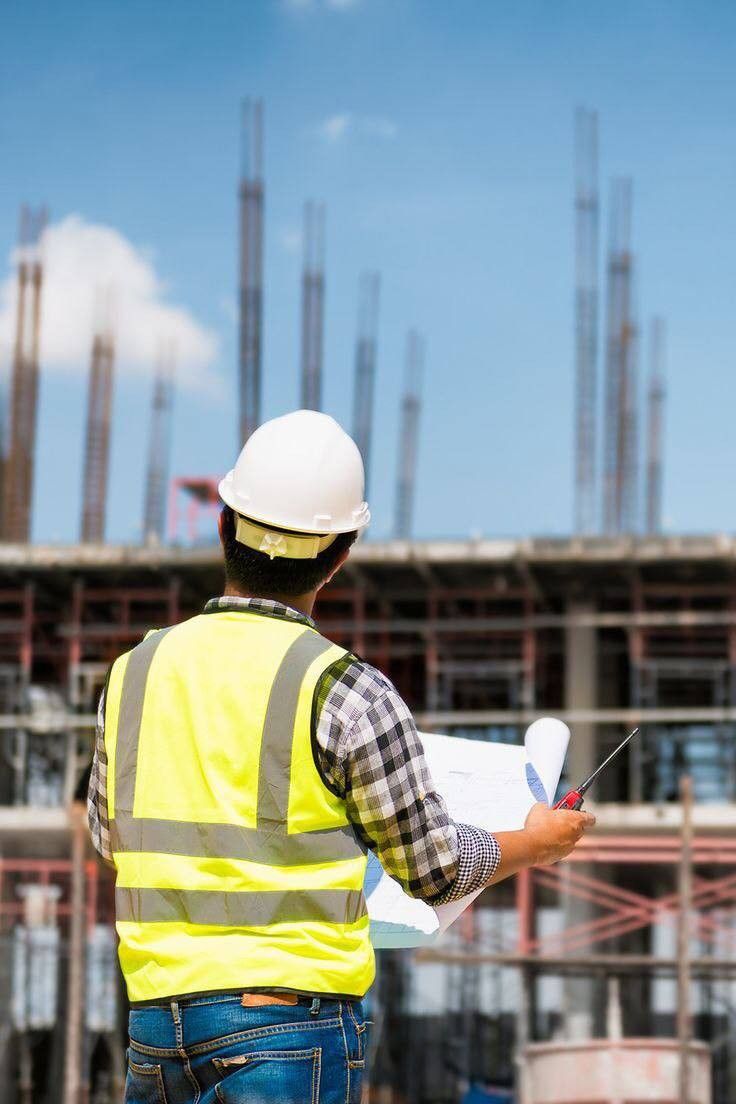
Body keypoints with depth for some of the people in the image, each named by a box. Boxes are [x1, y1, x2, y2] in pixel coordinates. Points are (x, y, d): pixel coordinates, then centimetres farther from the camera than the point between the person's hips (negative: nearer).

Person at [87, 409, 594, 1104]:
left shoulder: (134, 672, 5)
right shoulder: (348, 694, -11)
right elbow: (435, 868, -1)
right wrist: (539, 841, 19)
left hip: (156, 1020, 5)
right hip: (287, 1018, -5)